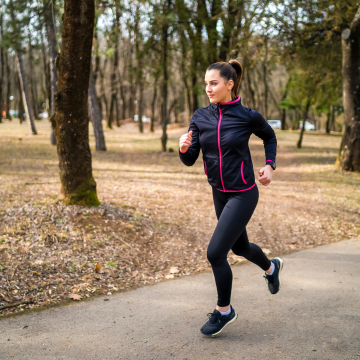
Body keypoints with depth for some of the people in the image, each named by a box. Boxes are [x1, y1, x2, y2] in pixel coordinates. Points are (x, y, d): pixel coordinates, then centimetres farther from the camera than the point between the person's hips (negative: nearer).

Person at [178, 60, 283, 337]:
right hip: (220, 193, 6)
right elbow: (189, 160, -4)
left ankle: (224, 311, 12)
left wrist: (270, 166, -4)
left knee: (216, 252, -11)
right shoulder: (200, 117, -4)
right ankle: (271, 267, 57)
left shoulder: (248, 117, -13)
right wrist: (184, 148, -25)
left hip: (243, 194, -6)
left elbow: (270, 137, 8)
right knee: (240, 246, 23)